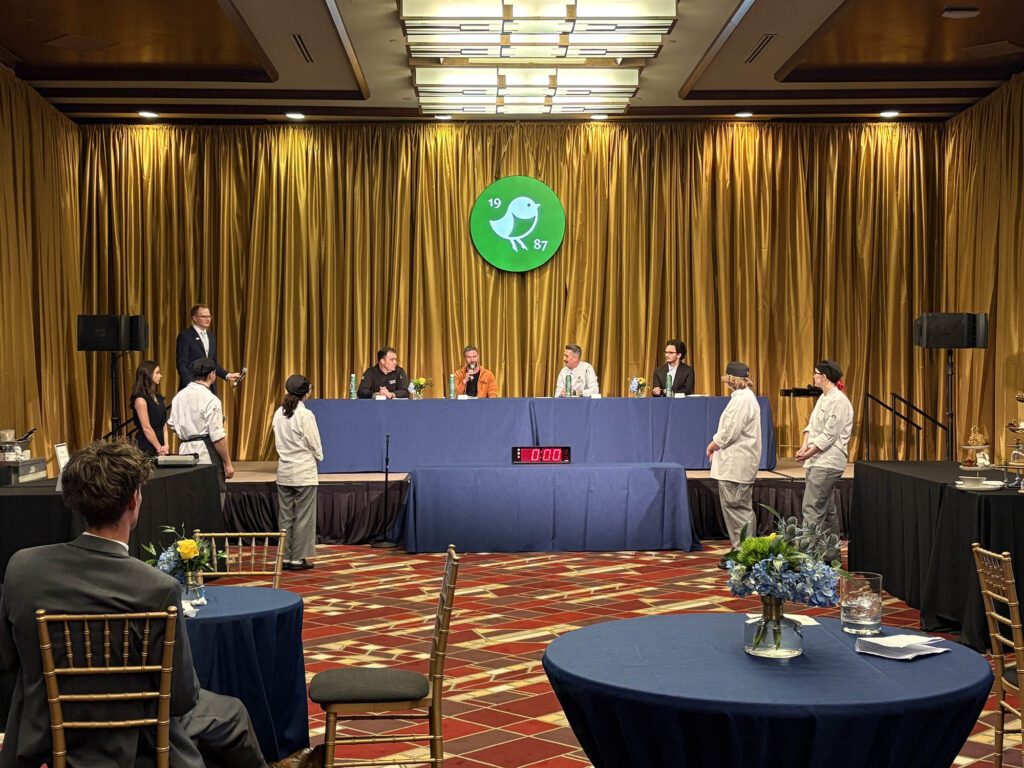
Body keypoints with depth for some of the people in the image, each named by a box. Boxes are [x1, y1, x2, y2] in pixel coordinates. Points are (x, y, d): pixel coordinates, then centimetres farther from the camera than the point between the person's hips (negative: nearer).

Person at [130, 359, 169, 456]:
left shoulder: (158, 397, 14)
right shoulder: (140, 399, -10)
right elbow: (146, 428, -14)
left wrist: (165, 446, 0)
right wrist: (160, 449, -11)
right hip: (146, 448, -7)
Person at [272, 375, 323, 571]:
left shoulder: (279, 413, 4)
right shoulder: (305, 415, -15)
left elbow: (278, 441, 10)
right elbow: (315, 444, -9)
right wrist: (318, 457, 10)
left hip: (284, 471, 6)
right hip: (304, 472, -6)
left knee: (285, 516, 11)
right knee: (303, 517, 2)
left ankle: (285, 557, 15)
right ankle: (298, 559, 4)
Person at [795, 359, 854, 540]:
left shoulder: (839, 401, -13)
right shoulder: (823, 397, 17)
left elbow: (829, 435, -17)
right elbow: (812, 424, 15)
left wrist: (808, 453, -15)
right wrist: (805, 445, -3)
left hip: (827, 462, -10)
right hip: (818, 461, 10)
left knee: (812, 508, -14)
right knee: (826, 508, 14)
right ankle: (832, 549, 22)